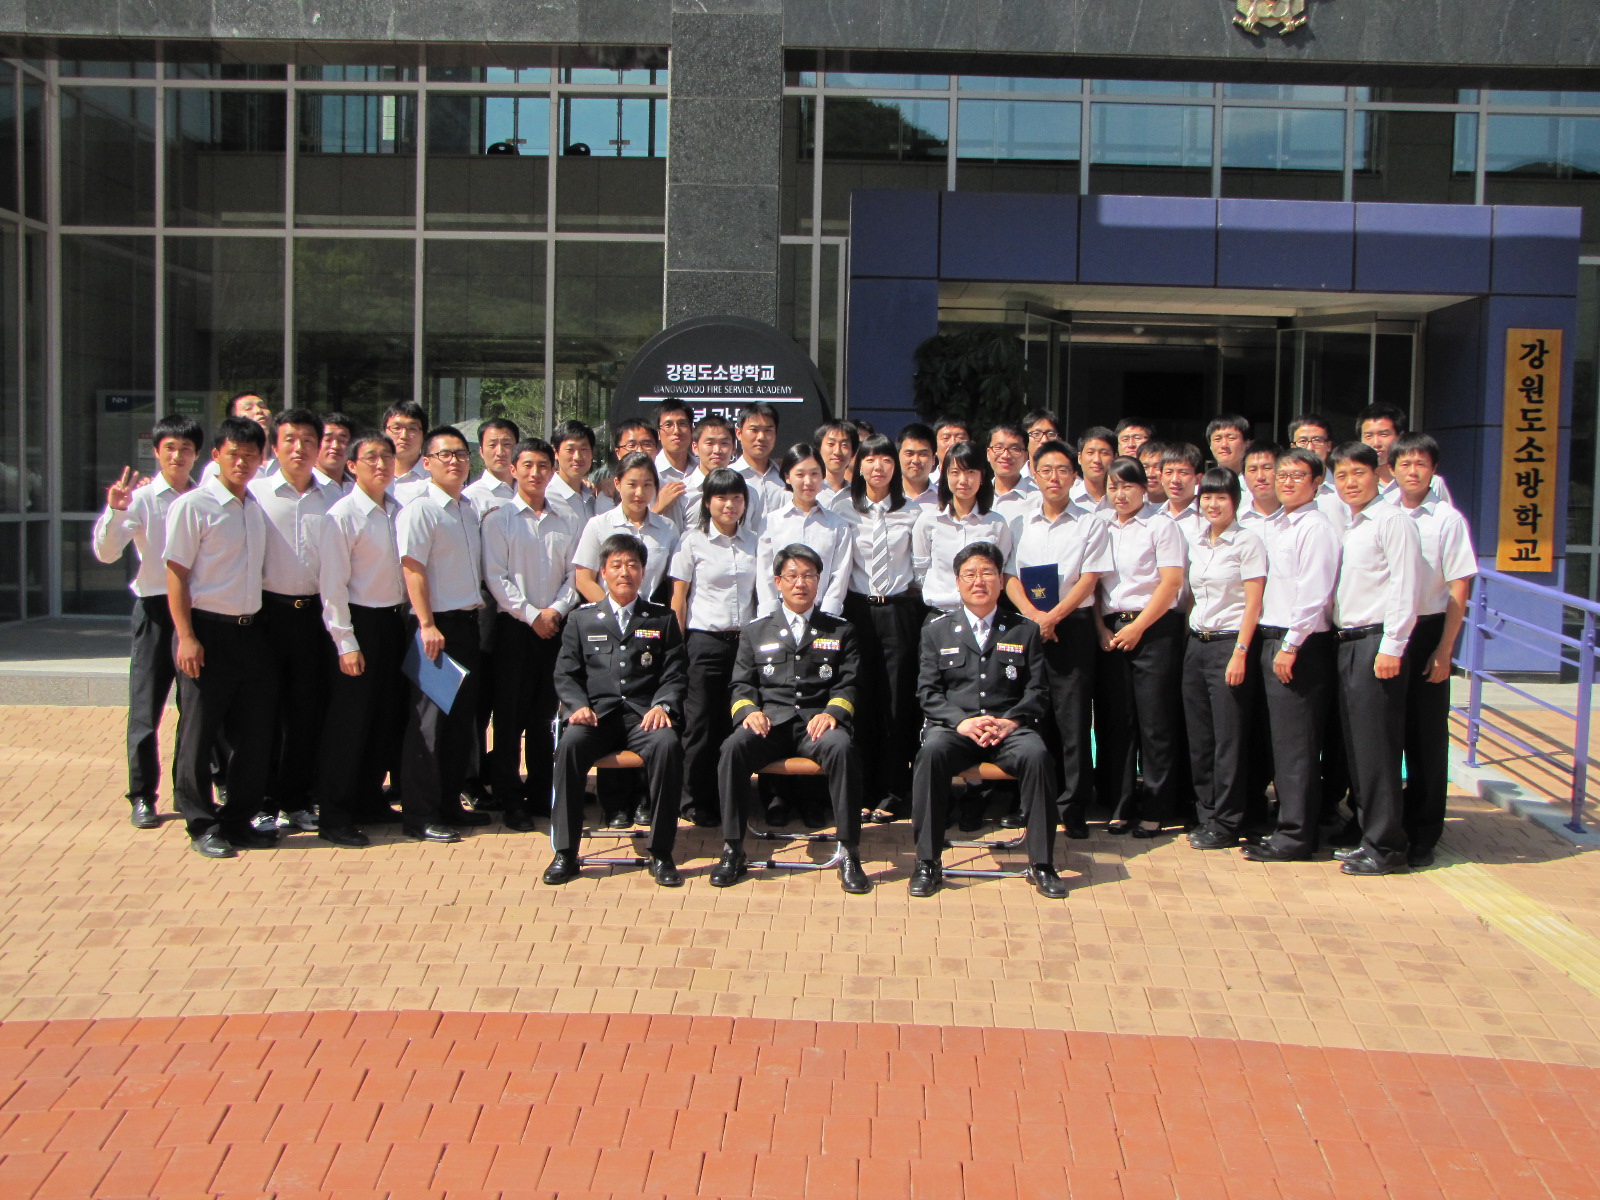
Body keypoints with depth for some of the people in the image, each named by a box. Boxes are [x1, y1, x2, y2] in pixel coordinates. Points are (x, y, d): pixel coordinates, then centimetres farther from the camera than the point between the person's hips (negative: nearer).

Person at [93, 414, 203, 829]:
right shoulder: (142, 497, -2)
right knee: (146, 704, 0)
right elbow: (106, 552, -11)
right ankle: (142, 796, 11)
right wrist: (115, 511, -25)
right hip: (156, 607, -2)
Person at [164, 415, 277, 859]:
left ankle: (238, 820, 23)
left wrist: (256, 620, 10)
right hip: (207, 628, -6)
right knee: (199, 734, 2)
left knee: (255, 731, 9)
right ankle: (203, 826, 14)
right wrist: (186, 637, -17)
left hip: (250, 629, 6)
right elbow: (176, 574, -10)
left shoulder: (257, 506, 11)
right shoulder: (193, 505, -7)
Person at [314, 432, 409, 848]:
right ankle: (334, 817, 8)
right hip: (359, 622, -6)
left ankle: (370, 801, 27)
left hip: (395, 620, 7)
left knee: (387, 717, 13)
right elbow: (332, 583, -13)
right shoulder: (342, 514, -11)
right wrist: (346, 643, -16)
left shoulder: (399, 511, 7)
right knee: (348, 723, -1)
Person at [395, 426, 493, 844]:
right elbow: (413, 570, -15)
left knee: (463, 717, 12)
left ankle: (449, 803, 23)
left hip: (468, 621, 8)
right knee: (430, 718, -5)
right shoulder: (420, 510, -9)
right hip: (437, 623, -8)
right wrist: (427, 625, -21)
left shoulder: (470, 508, 14)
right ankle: (419, 815, 2)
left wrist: (477, 612, 13)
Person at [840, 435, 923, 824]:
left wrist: (920, 608, 1)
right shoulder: (846, 512, 6)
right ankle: (864, 788, 9)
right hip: (858, 610, 1)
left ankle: (893, 792, 4)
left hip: (899, 611, 0)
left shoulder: (911, 513, 5)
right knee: (861, 700, 0)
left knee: (898, 701, -2)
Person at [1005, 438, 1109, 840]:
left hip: (1073, 626, -3)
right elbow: (1010, 578, 6)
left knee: (1072, 717, -5)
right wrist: (1035, 616, -11)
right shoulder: (1020, 524, 13)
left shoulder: (1090, 525, 4)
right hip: (1027, 625, 3)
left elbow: (1087, 581, -4)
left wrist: (1053, 616, -16)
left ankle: (1073, 808, 0)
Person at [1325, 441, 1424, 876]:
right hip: (1346, 643, 8)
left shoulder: (1392, 520, -7)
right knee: (1355, 746, 10)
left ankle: (1386, 846, 1)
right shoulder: (1346, 526, 17)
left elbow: (1405, 587, -14)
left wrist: (1391, 646, -18)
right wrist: (1338, 639, 10)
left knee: (1376, 746, -6)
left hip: (1377, 643, -8)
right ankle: (1369, 835, 19)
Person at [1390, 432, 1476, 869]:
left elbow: (1459, 589, -5)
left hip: (1428, 631, -3)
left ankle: (1422, 834, 13)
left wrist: (1443, 649, -10)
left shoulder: (1447, 519, -4)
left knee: (1427, 733, 3)